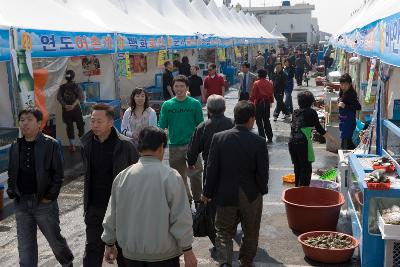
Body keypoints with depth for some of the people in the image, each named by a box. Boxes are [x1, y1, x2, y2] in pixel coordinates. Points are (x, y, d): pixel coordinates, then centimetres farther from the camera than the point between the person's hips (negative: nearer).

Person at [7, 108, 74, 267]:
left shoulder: (51, 145, -7)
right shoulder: (15, 146, 8)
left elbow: (58, 174, -7)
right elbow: (11, 173, 17)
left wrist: (50, 196, -13)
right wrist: (11, 190, 1)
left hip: (44, 203, -4)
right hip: (21, 204, 4)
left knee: (55, 240, 12)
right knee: (25, 248, 9)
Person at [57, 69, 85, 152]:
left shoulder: (62, 87, 3)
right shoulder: (76, 86, -4)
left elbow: (58, 97, -9)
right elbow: (81, 97, -17)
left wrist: (65, 105, -12)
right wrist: (74, 105, -18)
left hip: (66, 110, 2)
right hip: (76, 109, -2)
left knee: (69, 127, 8)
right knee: (80, 126, 8)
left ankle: (72, 145, 9)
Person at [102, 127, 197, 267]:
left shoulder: (122, 176, -5)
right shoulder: (170, 176, -16)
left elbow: (111, 215, 4)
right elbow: (181, 218, -14)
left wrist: (110, 244, 18)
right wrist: (187, 250, -4)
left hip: (131, 253, 4)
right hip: (164, 255, -3)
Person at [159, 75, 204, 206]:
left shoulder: (195, 104, -1)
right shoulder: (167, 105, 3)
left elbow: (200, 126, 3)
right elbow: (162, 126, 3)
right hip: (174, 146, 3)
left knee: (195, 173, -12)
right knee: (179, 176, 13)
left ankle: (197, 199, 9)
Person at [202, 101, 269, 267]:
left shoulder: (218, 138, -11)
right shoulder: (259, 142, -15)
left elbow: (212, 169, -8)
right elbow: (263, 172, -10)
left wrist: (207, 193, 4)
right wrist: (262, 190, 9)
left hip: (225, 195, 0)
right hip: (251, 197, 0)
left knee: (224, 232, 14)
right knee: (250, 234, 20)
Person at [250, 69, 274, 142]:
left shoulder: (256, 83, -10)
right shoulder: (270, 83, 4)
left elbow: (253, 94, -12)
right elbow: (271, 94, 9)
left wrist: (251, 101, -2)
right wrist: (271, 101, 21)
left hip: (259, 103, -5)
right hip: (267, 103, 5)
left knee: (259, 121, 3)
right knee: (266, 120, 15)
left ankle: (262, 137, -1)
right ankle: (270, 137, 16)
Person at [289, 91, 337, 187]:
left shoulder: (295, 112, 15)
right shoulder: (311, 112, 0)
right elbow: (319, 129, 2)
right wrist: (331, 139, 12)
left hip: (292, 142, 6)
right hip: (303, 142, -6)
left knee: (297, 167, 17)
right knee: (306, 168, 1)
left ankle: (297, 187, 24)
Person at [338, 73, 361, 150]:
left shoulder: (352, 94, -16)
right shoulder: (342, 93, 8)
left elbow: (358, 107, -22)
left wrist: (345, 106, -25)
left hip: (349, 121, -9)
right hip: (342, 121, 9)